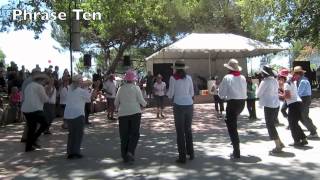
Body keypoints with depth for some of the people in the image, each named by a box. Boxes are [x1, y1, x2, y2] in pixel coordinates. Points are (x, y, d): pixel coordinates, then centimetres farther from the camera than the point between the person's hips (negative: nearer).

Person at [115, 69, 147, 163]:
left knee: (124, 135, 8)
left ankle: (125, 156, 12)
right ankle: (130, 152, -11)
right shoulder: (136, 88, -2)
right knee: (135, 133, 5)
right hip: (135, 112, -2)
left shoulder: (121, 88, 6)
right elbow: (141, 101, -2)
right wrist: (145, 104, 19)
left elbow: (116, 103, 10)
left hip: (122, 114, 3)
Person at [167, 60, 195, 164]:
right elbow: (192, 93, 13)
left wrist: (169, 94, 19)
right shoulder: (189, 77, 7)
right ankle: (191, 153, 26)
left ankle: (182, 157, 6)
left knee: (180, 132, 3)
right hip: (189, 105, 4)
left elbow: (170, 95, -3)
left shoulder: (173, 78, -4)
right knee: (188, 130, 19)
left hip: (179, 106, -4)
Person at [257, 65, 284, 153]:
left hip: (269, 105, -8)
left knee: (270, 126, 0)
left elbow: (258, 94, -9)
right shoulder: (275, 80, 9)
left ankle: (278, 147, 2)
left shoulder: (265, 82, -15)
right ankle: (280, 143, 22)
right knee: (272, 125, 19)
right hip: (276, 104, 8)